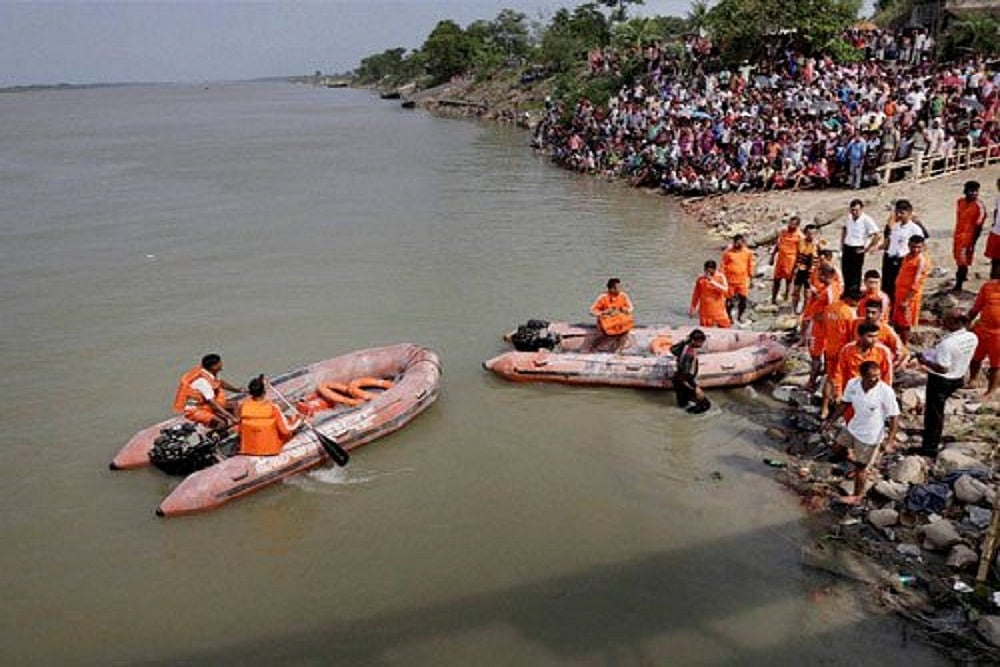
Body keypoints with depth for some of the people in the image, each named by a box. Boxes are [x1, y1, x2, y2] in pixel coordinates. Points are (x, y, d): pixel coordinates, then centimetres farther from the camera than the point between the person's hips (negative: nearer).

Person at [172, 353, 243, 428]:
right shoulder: (202, 380, -29)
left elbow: (221, 383, 15)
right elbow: (213, 403, -31)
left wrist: (236, 389, 2)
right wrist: (231, 417, -32)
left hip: (202, 403, 10)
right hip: (193, 410, -10)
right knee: (221, 423, -26)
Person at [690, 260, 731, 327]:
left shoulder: (720, 277, -5)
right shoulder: (701, 279, -2)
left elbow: (725, 290, -21)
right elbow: (696, 294, 6)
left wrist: (713, 282, -30)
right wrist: (693, 308, 8)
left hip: (719, 310, 0)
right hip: (705, 312, 0)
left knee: (726, 328, 8)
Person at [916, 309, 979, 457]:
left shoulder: (947, 343, -32)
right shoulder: (972, 338, -8)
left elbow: (942, 368, -28)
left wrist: (924, 360, -15)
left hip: (941, 380, -8)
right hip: (958, 378, 8)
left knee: (933, 411, 9)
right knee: (937, 408, 29)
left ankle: (930, 447, 20)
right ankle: (931, 432, 48)